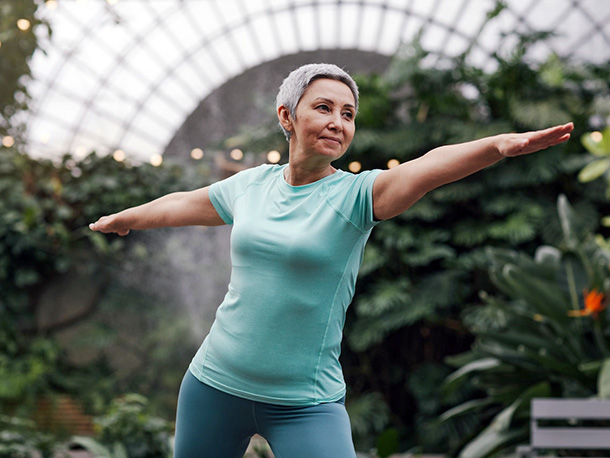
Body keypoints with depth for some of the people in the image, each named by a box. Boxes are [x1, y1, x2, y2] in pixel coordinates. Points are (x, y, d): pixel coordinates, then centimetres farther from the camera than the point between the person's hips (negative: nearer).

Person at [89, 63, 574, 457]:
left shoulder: (357, 194, -10)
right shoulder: (251, 184, 3)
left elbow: (428, 166, -30)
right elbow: (181, 204, 22)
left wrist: (499, 144, -48)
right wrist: (121, 219, 40)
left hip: (305, 402, -3)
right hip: (216, 384, 4)